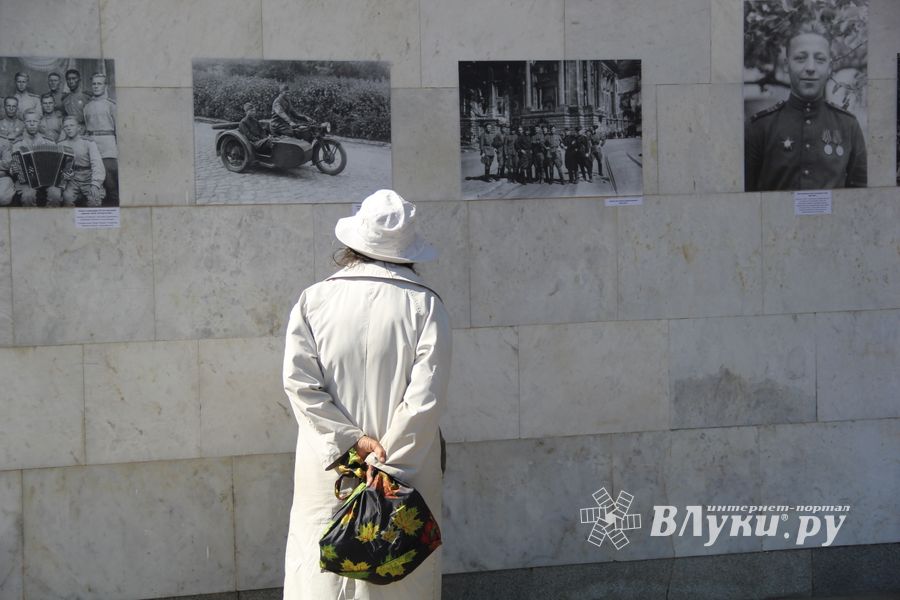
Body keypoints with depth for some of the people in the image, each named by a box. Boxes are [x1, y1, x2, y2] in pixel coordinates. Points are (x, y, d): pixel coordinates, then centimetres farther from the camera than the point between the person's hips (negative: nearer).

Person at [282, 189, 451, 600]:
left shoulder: (314, 301, -2)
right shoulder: (424, 305, -5)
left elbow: (299, 382, -9)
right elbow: (426, 396, -13)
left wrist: (351, 440, -8)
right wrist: (388, 461, -9)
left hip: (327, 470, 1)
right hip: (406, 470, -1)